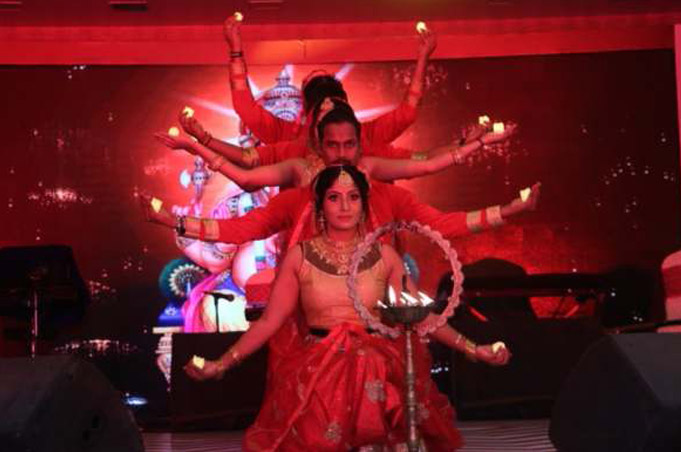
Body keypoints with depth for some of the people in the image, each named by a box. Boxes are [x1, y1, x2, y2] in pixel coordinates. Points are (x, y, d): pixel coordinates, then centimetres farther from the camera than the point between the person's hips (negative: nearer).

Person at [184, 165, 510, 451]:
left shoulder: (384, 255, 5)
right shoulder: (300, 256, 3)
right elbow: (270, 320, 2)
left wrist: (473, 349, -5)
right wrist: (221, 364, -6)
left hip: (377, 372, 1)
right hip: (316, 374, -1)